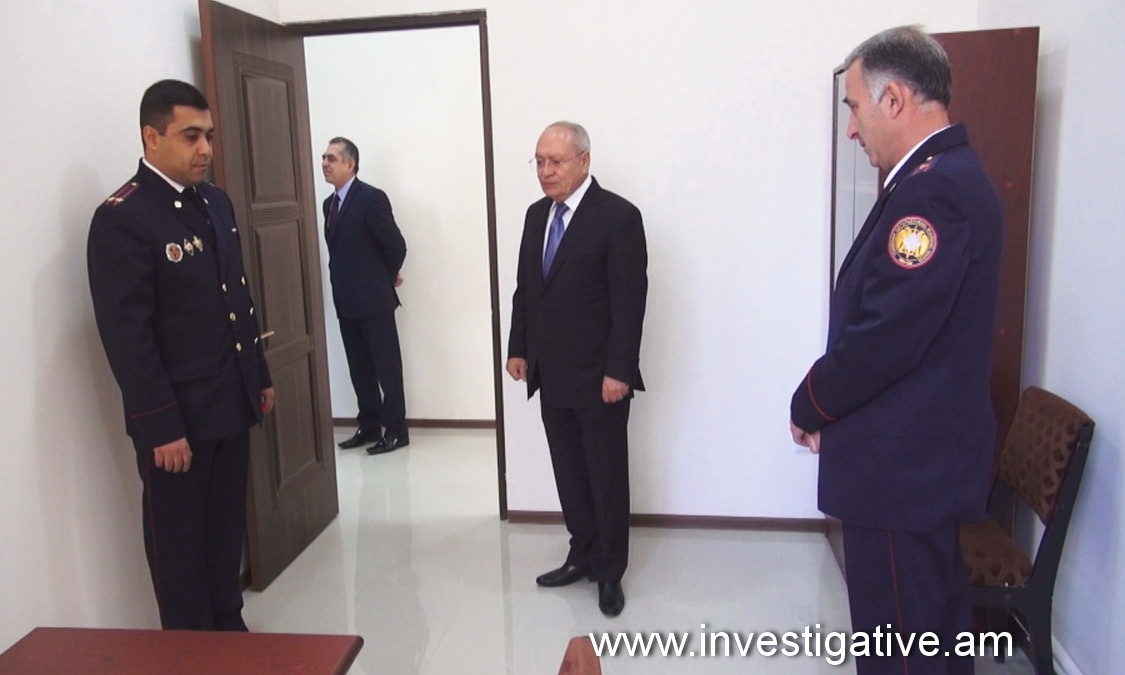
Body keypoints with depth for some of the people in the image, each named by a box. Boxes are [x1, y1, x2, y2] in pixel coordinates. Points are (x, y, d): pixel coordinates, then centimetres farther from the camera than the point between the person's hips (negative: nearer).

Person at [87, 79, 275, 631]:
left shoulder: (216, 202, 9)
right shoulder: (121, 218, -15)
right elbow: (126, 334, -18)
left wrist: (260, 375, 16)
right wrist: (161, 427, -18)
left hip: (231, 405, 7)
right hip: (176, 418, -7)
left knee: (227, 532, 20)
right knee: (180, 543, 10)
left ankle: (230, 635, 37)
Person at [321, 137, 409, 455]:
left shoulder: (371, 197, -13)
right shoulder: (330, 203, 12)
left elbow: (396, 244, -12)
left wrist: (388, 276, 2)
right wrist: (342, 284, 14)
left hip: (374, 298, -8)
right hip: (346, 300, 8)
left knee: (387, 366, 1)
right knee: (359, 368, 13)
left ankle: (395, 430, 8)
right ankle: (369, 426, 23)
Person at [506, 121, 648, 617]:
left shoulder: (618, 216, -12)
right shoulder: (536, 215, 10)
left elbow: (629, 300, -15)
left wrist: (618, 371, -18)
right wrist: (519, 348, 11)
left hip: (598, 377, -6)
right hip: (551, 375, 7)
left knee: (606, 475, 7)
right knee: (569, 473, 15)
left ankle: (610, 570, 23)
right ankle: (583, 555, 31)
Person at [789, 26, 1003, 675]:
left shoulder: (932, 189, -21)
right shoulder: (951, 176, 11)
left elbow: (885, 336, -25)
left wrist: (809, 407, -8)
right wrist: (829, 404, 7)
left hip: (901, 465, -10)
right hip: (927, 454, 10)